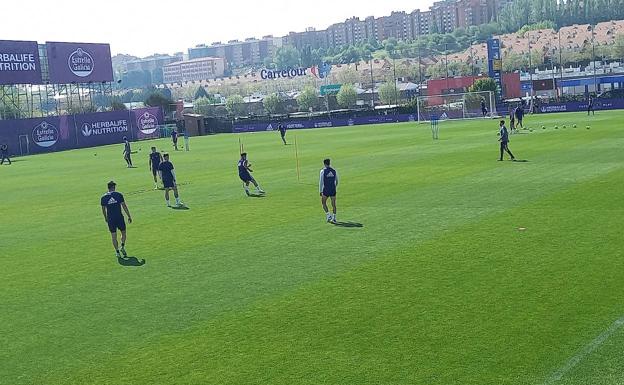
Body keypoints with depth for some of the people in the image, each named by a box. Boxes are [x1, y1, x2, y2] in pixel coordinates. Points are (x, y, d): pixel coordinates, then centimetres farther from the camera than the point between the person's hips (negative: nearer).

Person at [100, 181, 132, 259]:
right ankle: (122, 247, 2)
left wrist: (105, 218, 26)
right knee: (123, 233, 17)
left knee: (114, 236, 8)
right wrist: (129, 216, 3)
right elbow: (124, 206, -4)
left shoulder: (103, 198, 1)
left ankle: (117, 252, 7)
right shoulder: (119, 195, -5)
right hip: (119, 217, -1)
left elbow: (103, 210, 9)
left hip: (110, 219, 1)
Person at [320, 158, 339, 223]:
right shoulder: (334, 171, 5)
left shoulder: (323, 171, -8)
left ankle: (328, 215, 1)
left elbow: (321, 182, -9)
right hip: (333, 190, 4)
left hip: (326, 190, -3)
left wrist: (320, 191, -4)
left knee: (323, 203, 13)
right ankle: (334, 218, 7)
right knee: (333, 204, 8)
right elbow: (336, 181, 14)